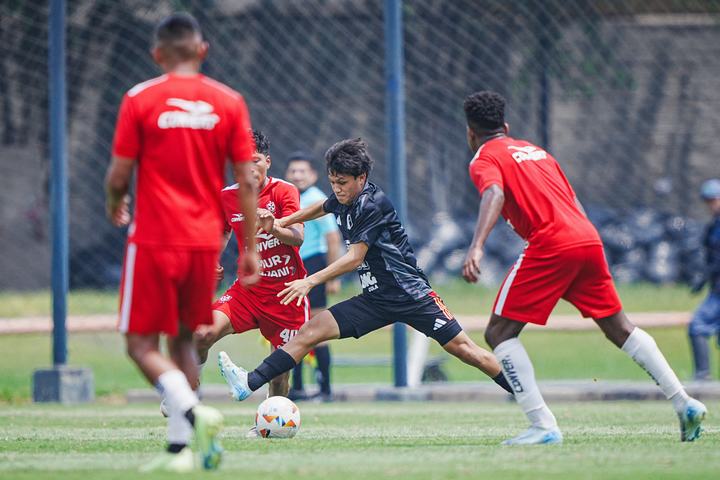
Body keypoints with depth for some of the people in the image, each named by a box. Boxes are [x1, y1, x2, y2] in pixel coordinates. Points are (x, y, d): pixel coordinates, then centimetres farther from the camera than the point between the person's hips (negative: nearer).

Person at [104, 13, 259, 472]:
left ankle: (193, 413, -24)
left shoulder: (140, 100, -5)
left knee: (142, 343, 1)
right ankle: (179, 448, 12)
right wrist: (251, 249, 7)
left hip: (154, 240, -4)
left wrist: (115, 204, 18)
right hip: (206, 241, 4)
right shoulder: (230, 102, 3)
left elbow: (119, 175, -4)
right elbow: (246, 182, 1)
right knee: (184, 341, 16)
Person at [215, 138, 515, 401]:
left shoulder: (373, 204, -18)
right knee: (310, 331, -7)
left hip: (409, 292, -7)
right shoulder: (342, 200, 6)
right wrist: (281, 222, 25)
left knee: (461, 348, -7)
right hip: (374, 299, 7)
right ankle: (250, 383, -13)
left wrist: (311, 281, -27)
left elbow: (355, 258, -22)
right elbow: (322, 208, 32)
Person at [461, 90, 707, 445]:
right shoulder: (536, 151, 28)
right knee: (620, 329, 19)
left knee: (499, 333, 0)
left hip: (550, 245, -7)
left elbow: (494, 194, -17)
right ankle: (684, 404, 15)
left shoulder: (485, 159, 6)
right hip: (588, 240, 7)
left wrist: (477, 248, -30)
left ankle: (543, 426, -11)